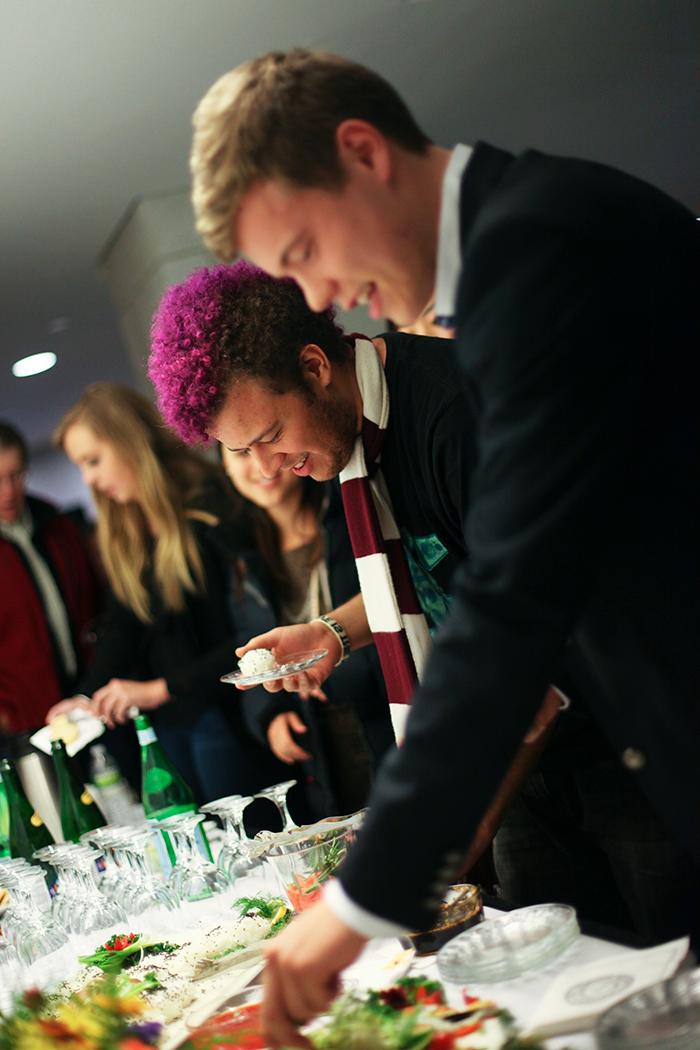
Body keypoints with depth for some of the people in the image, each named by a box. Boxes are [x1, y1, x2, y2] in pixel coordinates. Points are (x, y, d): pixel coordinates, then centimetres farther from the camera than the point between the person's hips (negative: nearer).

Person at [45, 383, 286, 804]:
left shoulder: (211, 507, -15)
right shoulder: (121, 534, 11)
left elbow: (250, 632, -19)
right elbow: (123, 627, 12)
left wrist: (159, 689, -20)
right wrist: (86, 697, -3)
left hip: (228, 716, -7)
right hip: (168, 722, 7)